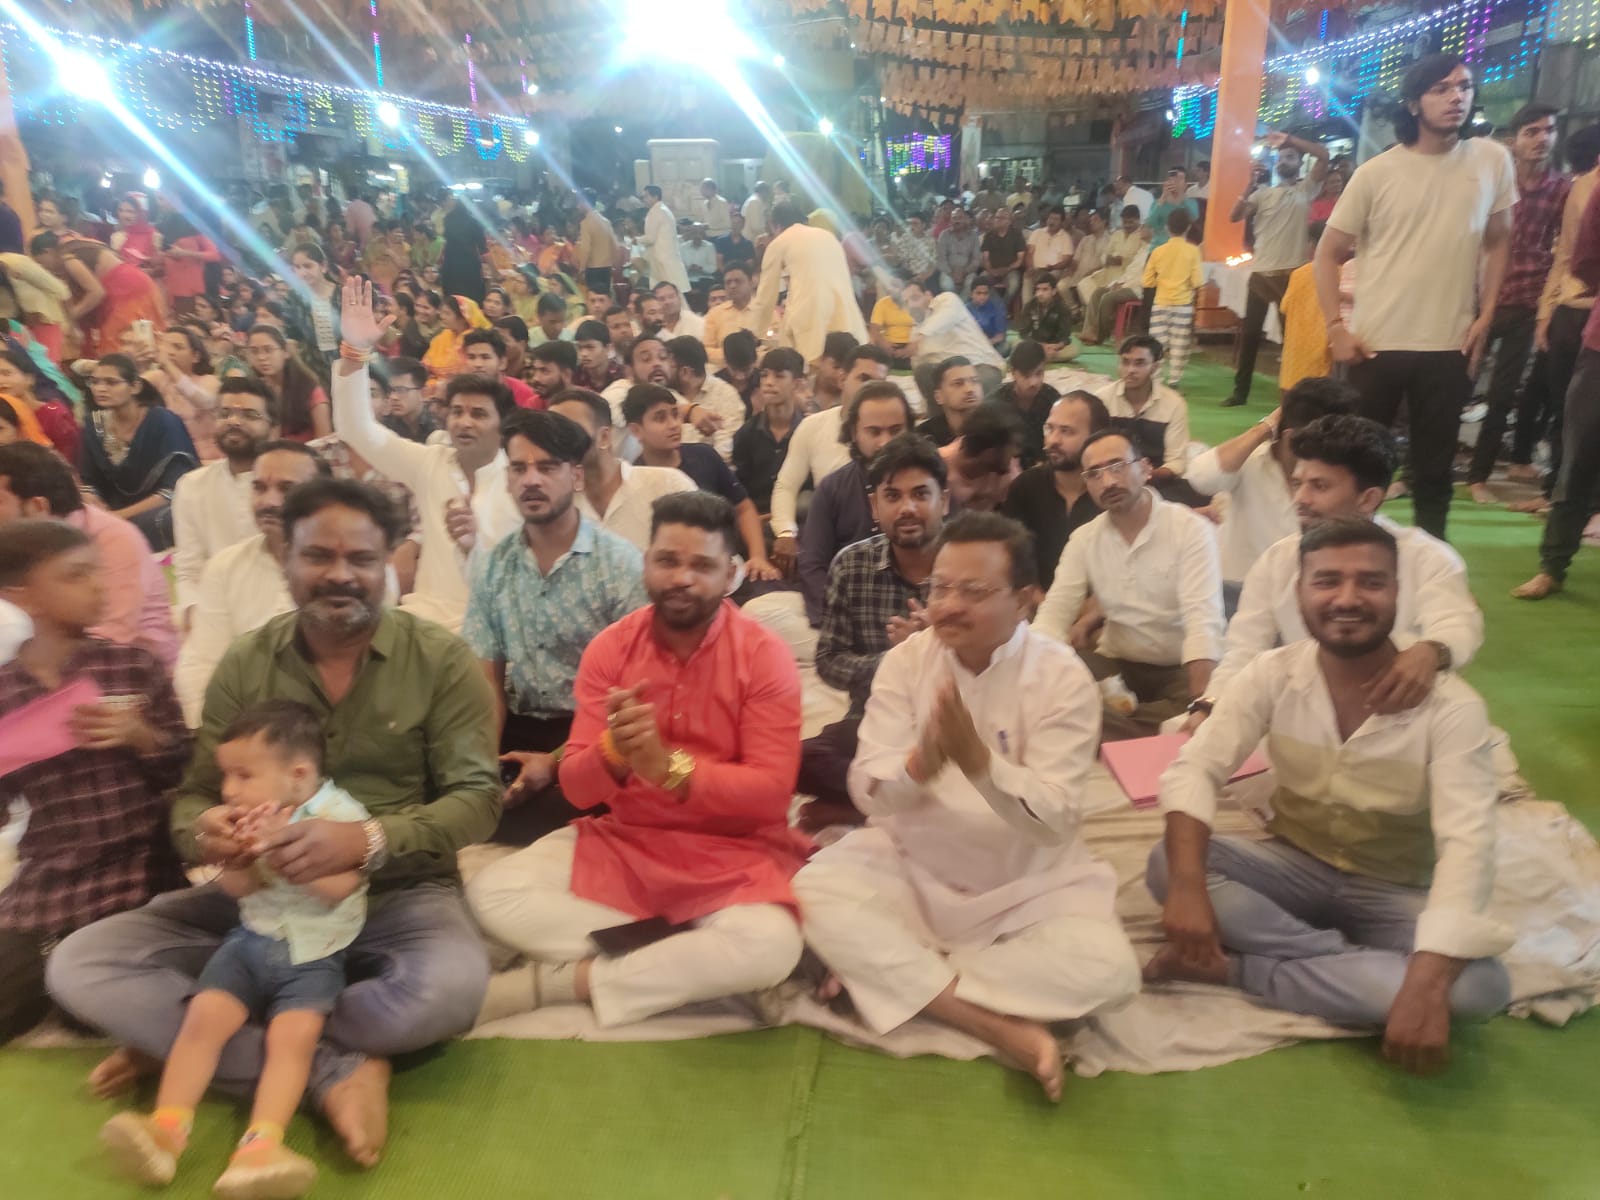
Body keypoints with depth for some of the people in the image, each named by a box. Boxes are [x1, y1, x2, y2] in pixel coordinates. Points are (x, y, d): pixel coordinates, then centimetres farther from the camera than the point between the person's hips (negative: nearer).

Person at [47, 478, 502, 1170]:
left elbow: (477, 798, -13)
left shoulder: (441, 660, -8)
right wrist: (201, 831, -23)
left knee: (454, 984, -35)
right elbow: (194, 795, 4)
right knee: (79, 966, -15)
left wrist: (368, 842, -32)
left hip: (398, 896, -3)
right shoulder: (244, 664, 2)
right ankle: (336, 1073, -20)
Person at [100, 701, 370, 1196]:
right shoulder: (256, 819, 7)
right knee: (204, 1015, -16)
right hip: (251, 940, 5)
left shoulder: (339, 814, -10)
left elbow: (339, 887, -22)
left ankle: (261, 1144, -32)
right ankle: (167, 1123, -14)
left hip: (314, 956, -5)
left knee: (294, 1033, -25)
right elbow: (234, 887, 2)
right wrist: (249, 850, -18)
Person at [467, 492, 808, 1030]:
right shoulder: (609, 649, -2)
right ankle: (676, 959, -13)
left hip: (733, 853, -3)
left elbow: (770, 793, -17)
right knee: (491, 892, -16)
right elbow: (576, 787, -6)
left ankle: (564, 980, -16)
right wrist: (614, 754, -29)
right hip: (623, 839, 3)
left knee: (771, 946, -33)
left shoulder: (765, 656, -10)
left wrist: (668, 767, -30)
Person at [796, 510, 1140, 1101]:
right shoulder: (905, 661, -6)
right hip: (909, 865, 1)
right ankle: (1004, 1028, -23)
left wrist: (977, 759, -35)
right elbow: (867, 791, -11)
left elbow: (1056, 821, -19)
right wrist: (920, 765, -34)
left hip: (1028, 885, -1)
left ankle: (889, 971, -13)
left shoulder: (1062, 677, -12)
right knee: (817, 890, -25)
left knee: (1105, 968, -26)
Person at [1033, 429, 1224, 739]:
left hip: (1179, 669, -3)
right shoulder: (1084, 539, 2)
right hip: (1116, 665, 4)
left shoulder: (1190, 528, -12)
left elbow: (1203, 620, -23)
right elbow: (1055, 613, -6)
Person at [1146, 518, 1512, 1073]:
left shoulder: (1450, 706, -19)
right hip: (1294, 866, 1)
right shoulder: (1271, 675, -12)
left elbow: (1467, 846, -28)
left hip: (1393, 893, -1)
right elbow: (1194, 768, -19)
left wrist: (1426, 984, -42)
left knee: (1480, 985, -32)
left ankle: (1234, 967, -23)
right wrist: (1188, 885, -38)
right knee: (1165, 865, -25)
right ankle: (1363, 965, -20)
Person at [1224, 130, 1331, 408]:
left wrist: (1289, 140, -5)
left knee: (1291, 333, 2)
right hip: (1261, 272, 2)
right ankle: (1240, 390, 10)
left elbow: (1324, 155, -5)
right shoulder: (1262, 193, 11)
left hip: (1292, 272, -2)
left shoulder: (1306, 189, 7)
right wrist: (1250, 187, -10)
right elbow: (1234, 216, -1)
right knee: (1249, 332, 3)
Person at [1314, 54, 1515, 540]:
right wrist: (1335, 327, -8)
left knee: (1434, 468, 10)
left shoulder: (1492, 160, 3)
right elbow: (1329, 252, 1)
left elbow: (1498, 242, 12)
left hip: (1448, 345, 2)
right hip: (1374, 343, -1)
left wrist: (1486, 315, 1)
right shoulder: (1376, 173, -3)